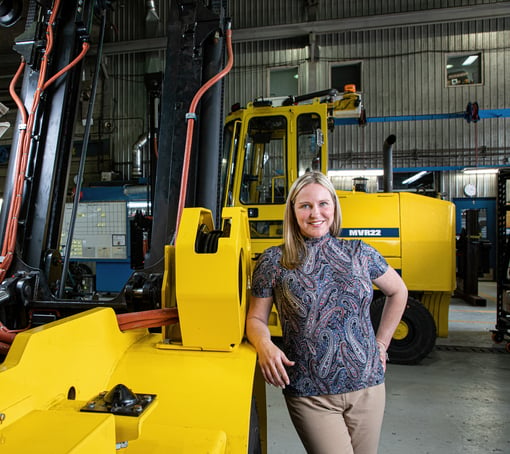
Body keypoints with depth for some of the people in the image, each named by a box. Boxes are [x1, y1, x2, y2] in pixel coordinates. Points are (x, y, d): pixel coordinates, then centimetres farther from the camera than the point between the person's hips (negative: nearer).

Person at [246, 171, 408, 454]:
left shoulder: (360, 253, 2)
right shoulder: (273, 261, -5)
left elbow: (398, 292, 16)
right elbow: (255, 318, -1)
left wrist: (382, 342, 11)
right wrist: (264, 345, -22)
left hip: (368, 387, 3)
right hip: (310, 397, -3)